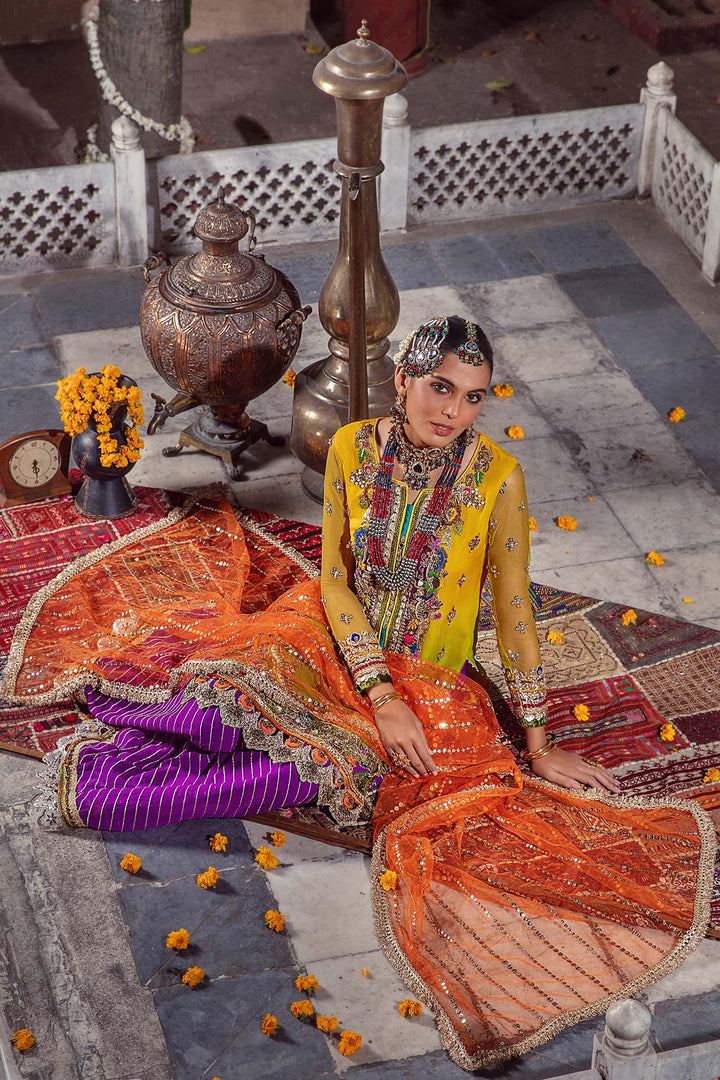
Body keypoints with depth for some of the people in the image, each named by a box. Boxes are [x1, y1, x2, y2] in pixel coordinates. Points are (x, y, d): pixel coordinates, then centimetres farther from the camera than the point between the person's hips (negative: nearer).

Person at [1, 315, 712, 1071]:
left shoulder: (496, 476, -17)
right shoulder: (353, 448, -11)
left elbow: (513, 609, -11)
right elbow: (335, 579, -7)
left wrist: (539, 744, -8)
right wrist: (381, 697, -19)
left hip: (426, 679, -2)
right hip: (336, 640, 3)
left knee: (337, 762, -29)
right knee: (234, 691, -27)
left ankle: (107, 787, -23)